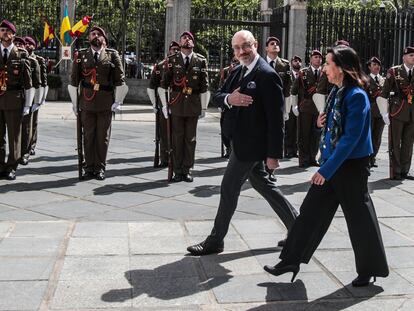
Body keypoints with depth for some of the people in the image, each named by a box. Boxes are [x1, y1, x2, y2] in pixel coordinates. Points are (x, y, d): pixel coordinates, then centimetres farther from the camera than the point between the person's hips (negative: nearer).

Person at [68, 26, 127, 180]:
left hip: (106, 104, -1)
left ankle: (100, 168, 13)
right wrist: (75, 102, 6)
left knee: (103, 137, 3)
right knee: (88, 136, 4)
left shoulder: (112, 55, 5)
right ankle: (89, 168, 13)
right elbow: (74, 80, 9)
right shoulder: (81, 55, 7)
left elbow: (120, 79, 5)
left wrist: (118, 101, 1)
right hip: (87, 103, 1)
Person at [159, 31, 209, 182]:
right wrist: (164, 105, 0)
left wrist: (204, 107, 4)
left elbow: (205, 86, 6)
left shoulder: (200, 61, 4)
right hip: (176, 104, -1)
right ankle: (178, 171, 11)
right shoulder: (172, 60, 3)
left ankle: (187, 170, 15)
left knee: (190, 139, 5)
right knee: (177, 138, 3)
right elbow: (163, 84, 4)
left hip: (193, 105, 1)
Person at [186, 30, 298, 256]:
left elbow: (276, 117, -19)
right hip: (245, 142, 9)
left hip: (251, 144, -9)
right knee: (263, 185, 17)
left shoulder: (267, 75, -16)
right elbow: (217, 97, 9)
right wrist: (228, 98, -16)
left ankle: (215, 240, 12)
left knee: (229, 188, -1)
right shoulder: (238, 72, 11)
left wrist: (274, 153, -21)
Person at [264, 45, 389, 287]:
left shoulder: (356, 96, -19)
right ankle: (292, 260, 16)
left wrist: (327, 169, -22)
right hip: (332, 162, 8)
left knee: (359, 218, 6)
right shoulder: (337, 92, 7)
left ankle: (370, 269, 24)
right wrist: (324, 124, -2)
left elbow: (351, 138, -22)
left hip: (351, 166, -8)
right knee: (311, 211, 8)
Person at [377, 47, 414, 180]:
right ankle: (395, 172, 9)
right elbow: (383, 94, -3)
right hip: (397, 113, -4)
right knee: (395, 144, 3)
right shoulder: (394, 72, -2)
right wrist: (385, 113, -7)